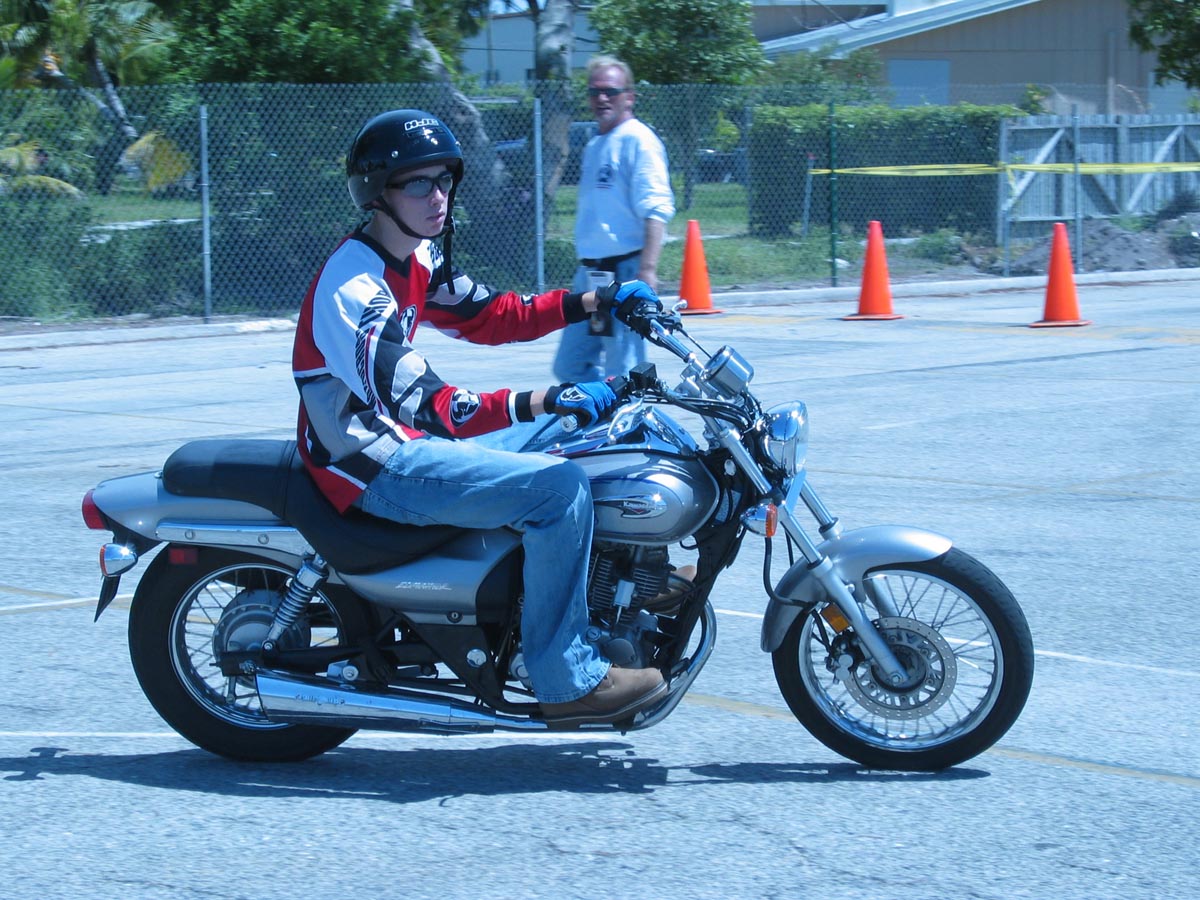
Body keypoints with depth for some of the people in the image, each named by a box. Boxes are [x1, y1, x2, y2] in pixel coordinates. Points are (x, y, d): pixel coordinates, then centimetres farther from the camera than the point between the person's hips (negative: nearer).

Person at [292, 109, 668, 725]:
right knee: (557, 487, -23)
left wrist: (593, 303, 8)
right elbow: (420, 407, -31)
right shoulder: (352, 286, -24)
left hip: (406, 440, 11)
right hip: (373, 466, -10)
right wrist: (539, 403, -38)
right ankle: (567, 681, -18)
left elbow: (487, 316, 19)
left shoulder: (415, 260, 7)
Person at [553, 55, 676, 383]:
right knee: (570, 366, 11)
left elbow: (656, 210, -18)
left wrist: (647, 270, -26)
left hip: (625, 271, -9)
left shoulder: (637, 140, -9)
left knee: (623, 374, -8)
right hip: (590, 274, 9)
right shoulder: (594, 146, 19)